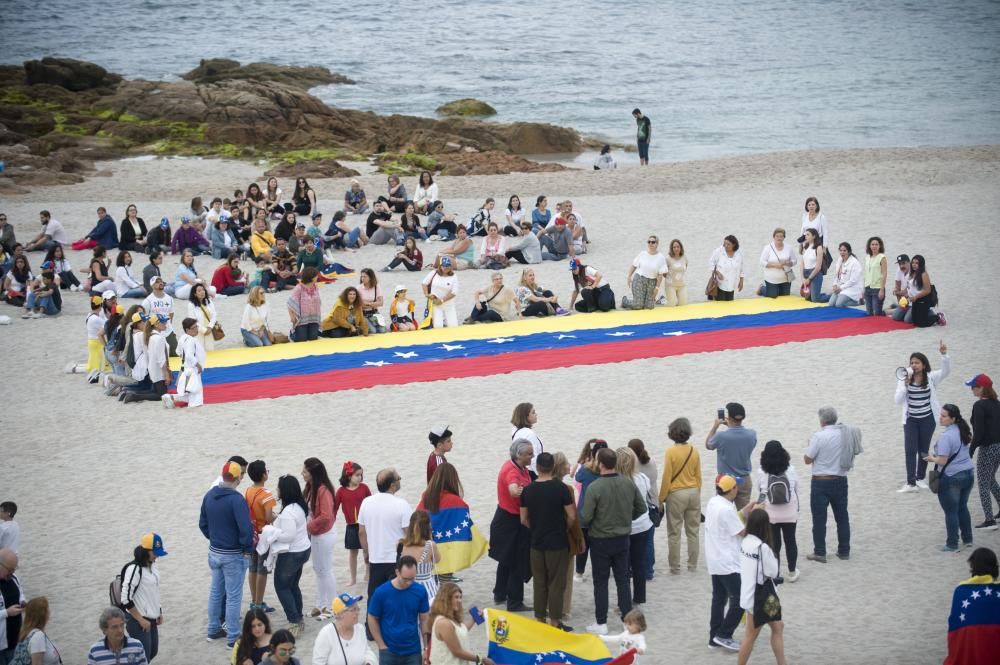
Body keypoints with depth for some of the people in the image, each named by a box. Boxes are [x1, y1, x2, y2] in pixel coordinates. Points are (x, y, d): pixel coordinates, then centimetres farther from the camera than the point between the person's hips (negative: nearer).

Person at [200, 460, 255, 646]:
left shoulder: (209, 496, 0)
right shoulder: (236, 500, -23)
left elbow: (203, 524, 10)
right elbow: (246, 529, -26)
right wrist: (248, 549, -11)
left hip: (214, 552, 7)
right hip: (232, 555, -7)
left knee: (215, 591, 20)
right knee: (233, 596, 2)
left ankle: (213, 629, 30)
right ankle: (233, 636, 6)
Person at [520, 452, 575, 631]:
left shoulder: (528, 490, -2)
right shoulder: (560, 488, -13)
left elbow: (524, 520, 5)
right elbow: (572, 516, -11)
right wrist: (564, 529, 8)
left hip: (536, 543, 3)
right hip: (558, 543, -3)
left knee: (539, 582, 12)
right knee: (556, 583, 4)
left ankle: (539, 620, 17)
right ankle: (555, 621, 6)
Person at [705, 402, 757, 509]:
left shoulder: (721, 436, -22)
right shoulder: (751, 435, -10)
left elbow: (708, 445, 0)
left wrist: (715, 426, 7)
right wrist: (731, 426, 13)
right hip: (745, 480, 3)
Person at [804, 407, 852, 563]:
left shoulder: (819, 437, -18)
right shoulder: (845, 434, -3)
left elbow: (807, 459, -12)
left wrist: (810, 444, 4)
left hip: (821, 482, -5)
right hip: (841, 480, 5)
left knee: (819, 519, 3)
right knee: (842, 517, 14)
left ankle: (820, 553, 4)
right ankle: (844, 551, 19)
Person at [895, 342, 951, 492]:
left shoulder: (931, 377, -6)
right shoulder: (906, 378, -6)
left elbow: (946, 371, -21)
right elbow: (898, 400, -10)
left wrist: (944, 354, -34)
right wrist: (904, 385, -23)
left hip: (927, 419, 0)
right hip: (910, 419, 0)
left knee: (923, 450, 12)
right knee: (910, 450, -7)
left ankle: (920, 478, 27)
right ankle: (911, 483, -9)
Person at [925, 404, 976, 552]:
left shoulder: (946, 436, -23)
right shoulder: (963, 430, 2)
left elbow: (942, 460, -25)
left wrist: (932, 458, -2)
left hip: (951, 478, -8)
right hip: (968, 473, 8)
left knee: (951, 512, 5)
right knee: (962, 508, 22)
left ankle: (952, 545, 12)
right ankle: (968, 540, 30)